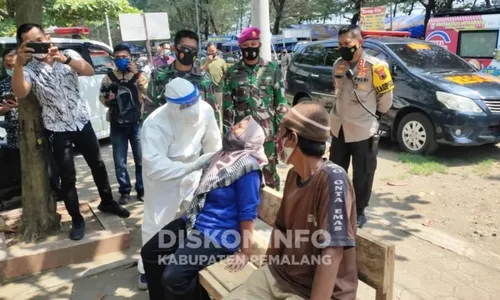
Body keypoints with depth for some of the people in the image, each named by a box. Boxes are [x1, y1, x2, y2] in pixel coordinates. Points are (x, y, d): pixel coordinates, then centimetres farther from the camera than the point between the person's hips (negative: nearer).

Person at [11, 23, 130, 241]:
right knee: (68, 178, 3)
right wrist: (19, 63, -40)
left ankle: (107, 202, 35)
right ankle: (77, 220, 19)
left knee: (98, 165, 14)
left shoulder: (68, 55, -2)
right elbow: (20, 93, -27)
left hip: (82, 122, 2)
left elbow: (89, 71, -20)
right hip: (58, 130, -2)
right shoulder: (30, 69, -8)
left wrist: (64, 59, -36)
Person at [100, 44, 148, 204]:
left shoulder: (138, 74, 4)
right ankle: (125, 191, 20)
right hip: (117, 125, 1)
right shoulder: (109, 77, 5)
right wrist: (108, 98, -12)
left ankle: (142, 189, 20)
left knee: (141, 159, 5)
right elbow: (103, 99, 10)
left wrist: (136, 73, -18)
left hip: (136, 123, -1)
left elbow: (148, 90, -12)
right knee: (120, 162, 6)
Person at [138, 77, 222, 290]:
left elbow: (213, 143, -6)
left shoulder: (205, 109, -21)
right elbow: (155, 166, -42)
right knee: (156, 224, 5)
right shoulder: (155, 125, -34)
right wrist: (193, 166, -45)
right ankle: (147, 270, 32)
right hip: (162, 178, -4)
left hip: (191, 173, 5)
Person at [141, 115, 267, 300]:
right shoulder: (225, 154, 9)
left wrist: (245, 251, -14)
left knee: (173, 276, -23)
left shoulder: (247, 166, -19)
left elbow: (247, 212, -18)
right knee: (149, 253, 7)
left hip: (218, 233, -9)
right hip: (195, 221, 9)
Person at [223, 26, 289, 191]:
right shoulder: (232, 72, 2)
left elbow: (281, 102, 1)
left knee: (270, 170, 9)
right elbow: (228, 106, 3)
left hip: (267, 132, -1)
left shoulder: (272, 69, 0)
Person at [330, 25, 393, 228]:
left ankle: (359, 212, 23)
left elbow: (386, 96, -3)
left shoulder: (374, 66, -14)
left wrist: (375, 114, 10)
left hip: (363, 131, -6)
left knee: (362, 175, 7)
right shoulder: (338, 65, 5)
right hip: (339, 129, 6)